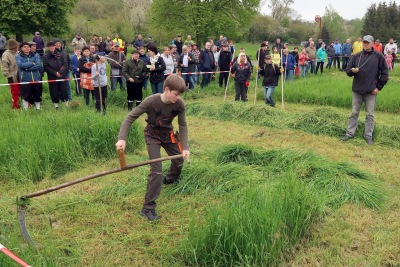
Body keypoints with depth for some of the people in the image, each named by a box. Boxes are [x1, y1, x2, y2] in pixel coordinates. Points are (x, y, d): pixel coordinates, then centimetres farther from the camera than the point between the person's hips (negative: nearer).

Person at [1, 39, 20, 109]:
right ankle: (15, 105, 17)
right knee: (15, 91, 4)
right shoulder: (6, 55, -14)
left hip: (20, 75, 5)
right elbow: (4, 67, -15)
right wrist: (9, 76, -16)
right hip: (13, 77, -5)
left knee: (19, 90, 15)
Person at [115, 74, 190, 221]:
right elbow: (130, 117, -27)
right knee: (156, 170, -16)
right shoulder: (151, 101, -32)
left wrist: (185, 147, -18)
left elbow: (183, 125, -10)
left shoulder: (179, 104, -21)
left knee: (179, 159, 17)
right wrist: (122, 138, -37)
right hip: (152, 135, -5)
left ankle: (170, 180, 53)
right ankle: (148, 207, -7)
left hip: (168, 134, 5)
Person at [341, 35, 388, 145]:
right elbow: (347, 70, 7)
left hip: (371, 91, -2)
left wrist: (378, 87, -4)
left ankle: (368, 136, 14)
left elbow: (385, 73, 0)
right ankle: (349, 134, 17)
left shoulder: (379, 56, -2)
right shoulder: (356, 56, 5)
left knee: (370, 115, 5)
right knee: (354, 113, 10)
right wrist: (352, 71, -16)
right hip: (357, 90, 2)